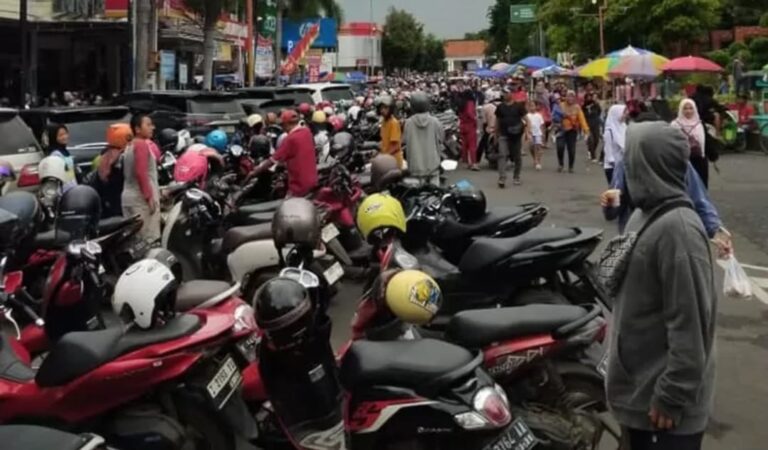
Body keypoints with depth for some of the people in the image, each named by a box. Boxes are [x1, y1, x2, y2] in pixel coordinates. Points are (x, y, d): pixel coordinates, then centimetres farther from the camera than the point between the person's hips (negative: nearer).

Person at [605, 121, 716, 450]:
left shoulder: (677, 228, -23)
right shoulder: (646, 214, 6)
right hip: (638, 388, 9)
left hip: (660, 400, -9)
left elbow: (689, 324, -24)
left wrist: (673, 396, -21)